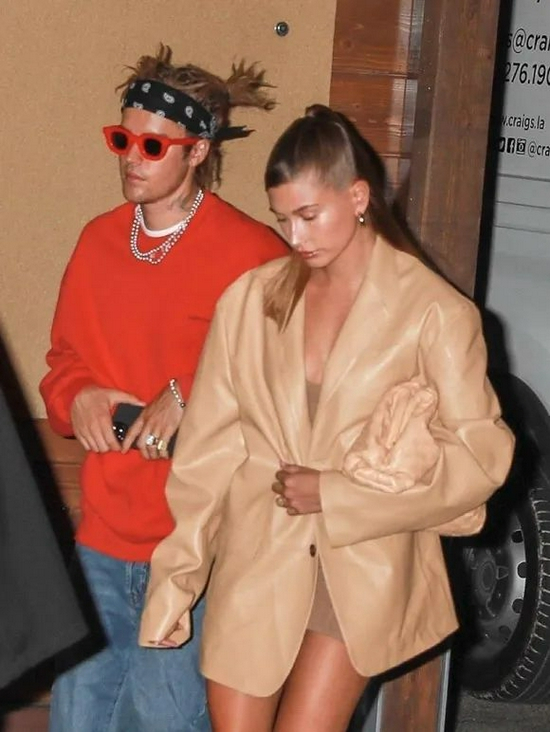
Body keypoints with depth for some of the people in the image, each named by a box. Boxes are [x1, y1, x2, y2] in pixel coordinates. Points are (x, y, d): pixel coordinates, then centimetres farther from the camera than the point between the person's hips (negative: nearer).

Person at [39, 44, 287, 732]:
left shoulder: (252, 253, -11)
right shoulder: (98, 240, 8)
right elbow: (63, 358, 17)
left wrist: (190, 399, -18)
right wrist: (78, 397, -4)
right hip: (102, 534, 6)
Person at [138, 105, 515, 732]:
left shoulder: (434, 313, -9)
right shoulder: (251, 299, 0)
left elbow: (482, 456, -9)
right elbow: (207, 452, 2)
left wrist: (336, 493, -13)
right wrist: (174, 582, 2)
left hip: (361, 569, -3)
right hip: (253, 566, 3)